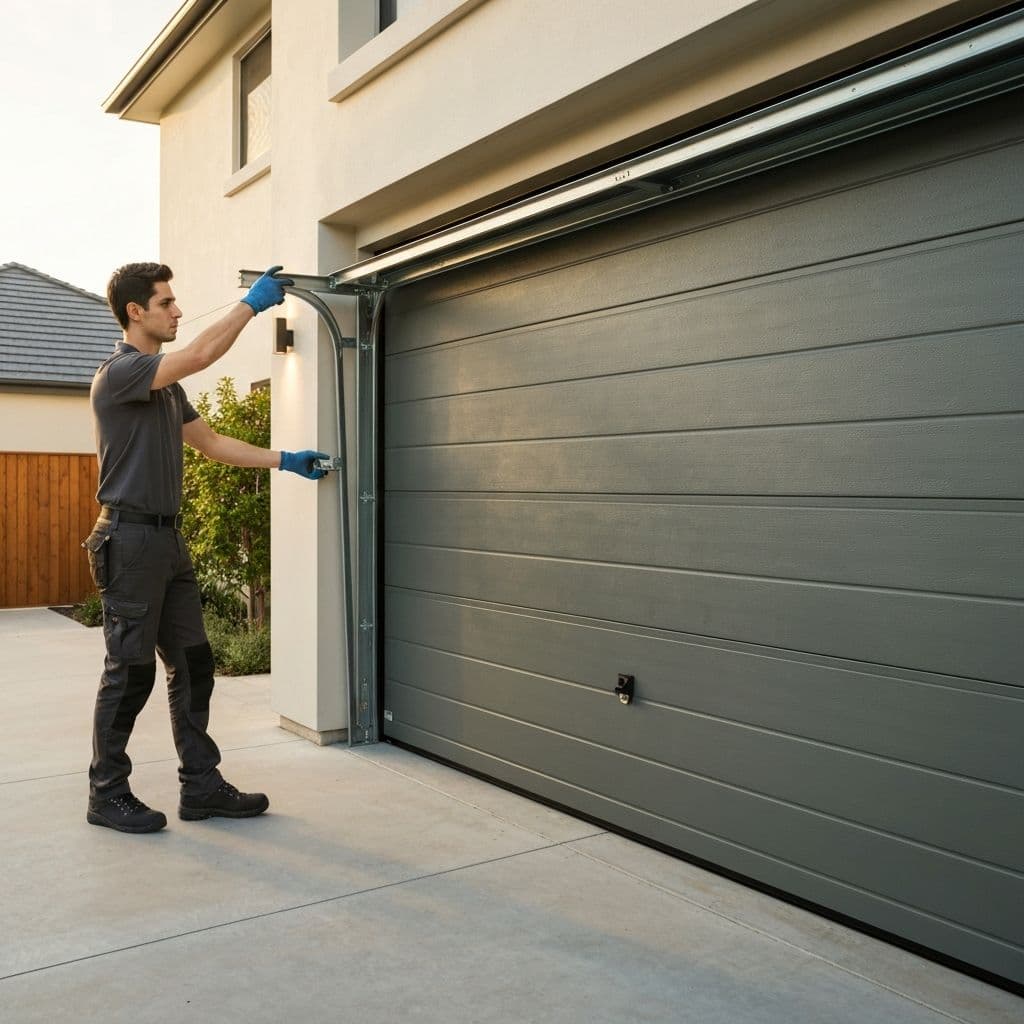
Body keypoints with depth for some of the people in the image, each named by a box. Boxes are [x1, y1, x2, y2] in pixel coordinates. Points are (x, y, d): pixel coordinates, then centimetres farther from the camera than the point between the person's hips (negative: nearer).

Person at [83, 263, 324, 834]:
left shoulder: (166, 383, 17)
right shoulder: (119, 372, -11)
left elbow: (211, 443, 20)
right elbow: (200, 355, -25)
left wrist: (284, 460, 15)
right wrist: (253, 303, -15)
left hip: (168, 539, 9)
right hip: (131, 537, -9)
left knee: (193, 665, 9)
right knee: (131, 672, -1)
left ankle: (201, 785, 16)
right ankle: (107, 793, 14)